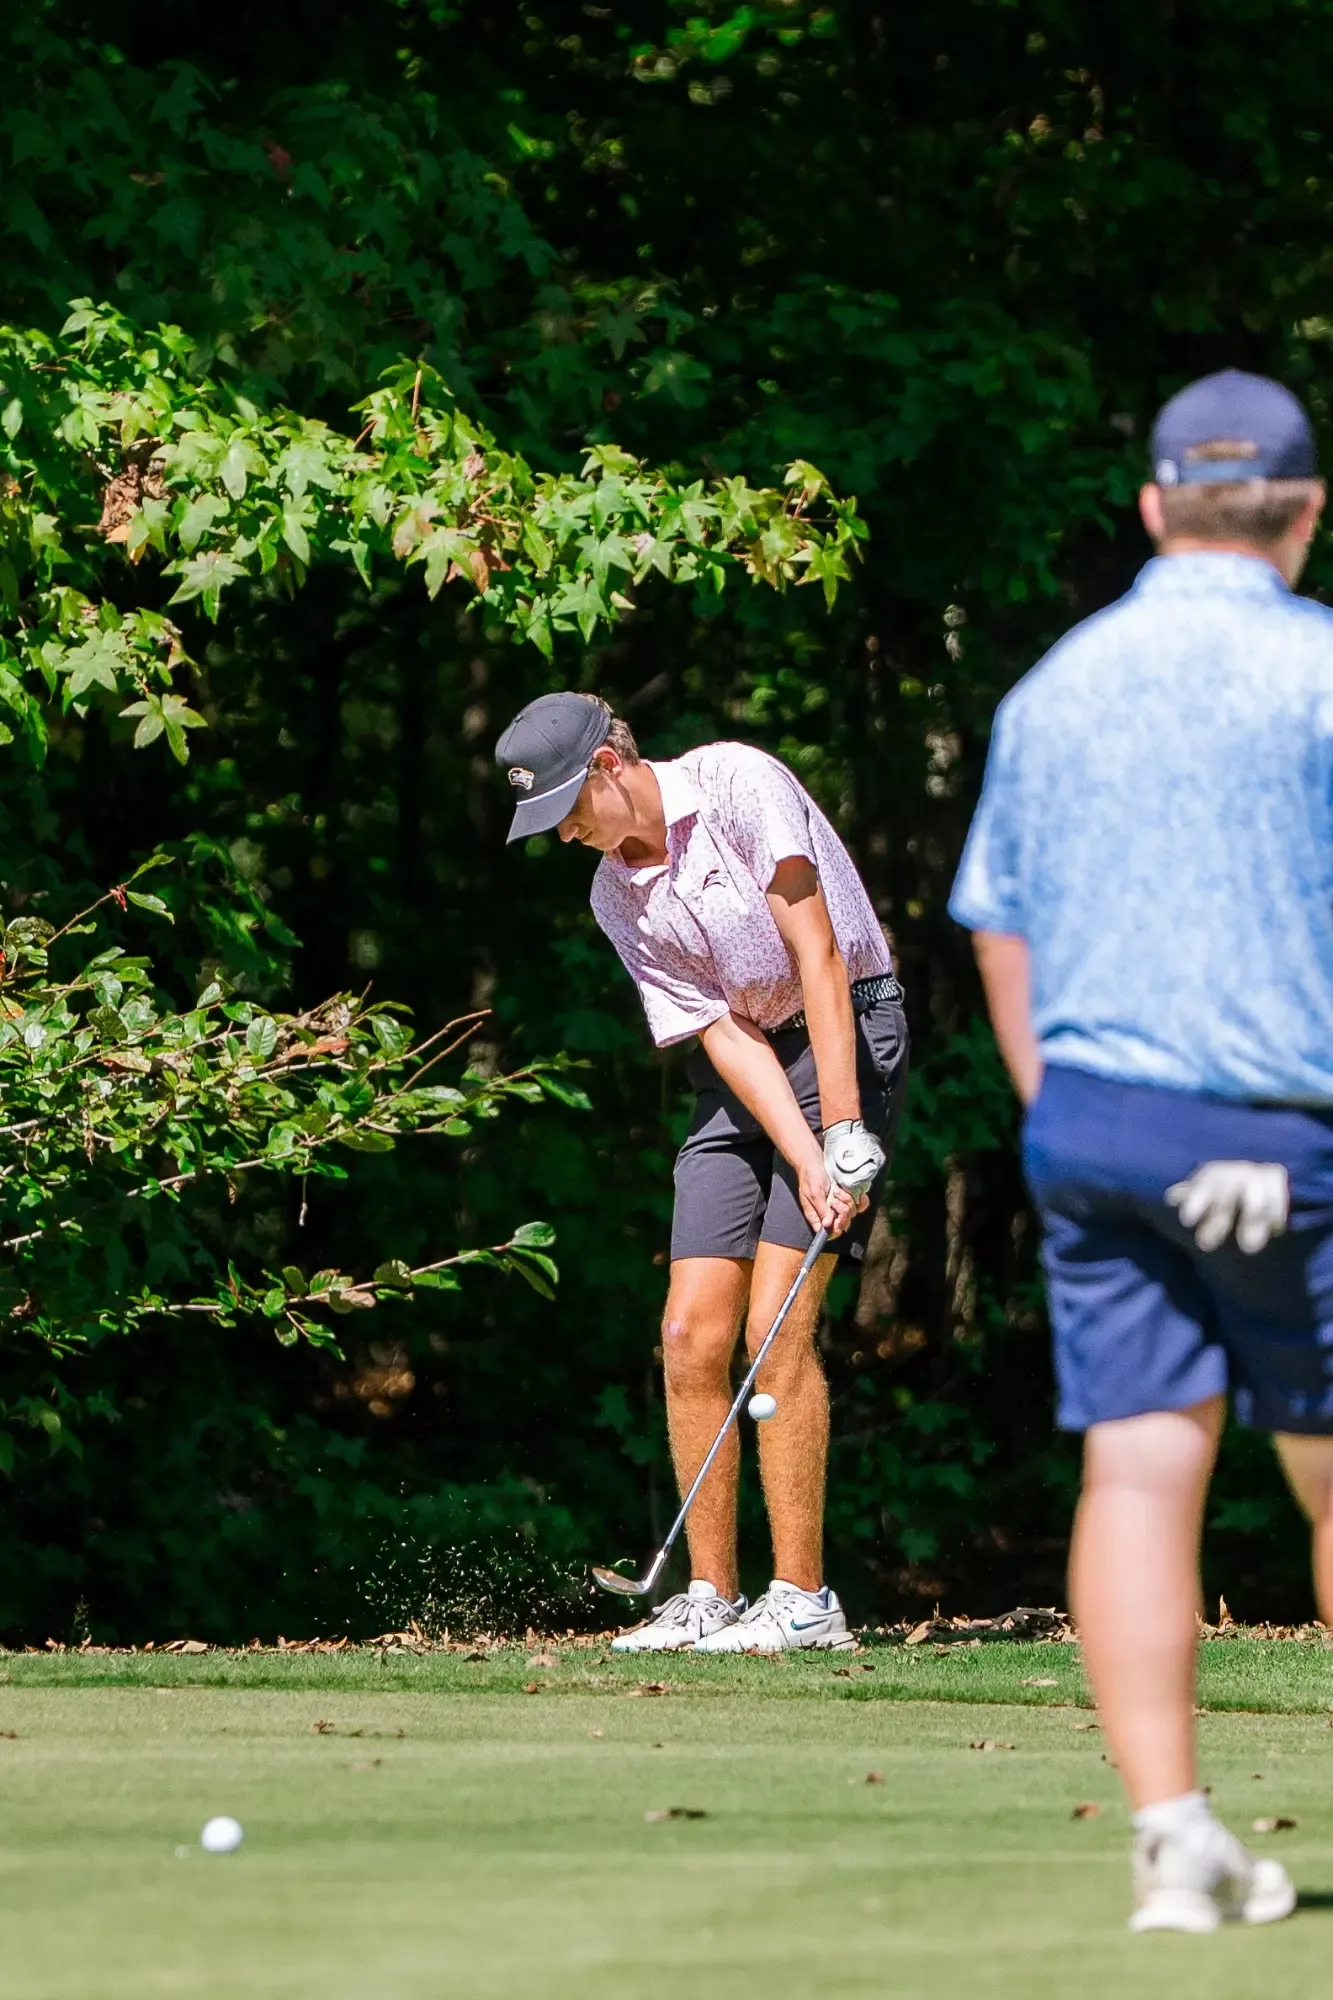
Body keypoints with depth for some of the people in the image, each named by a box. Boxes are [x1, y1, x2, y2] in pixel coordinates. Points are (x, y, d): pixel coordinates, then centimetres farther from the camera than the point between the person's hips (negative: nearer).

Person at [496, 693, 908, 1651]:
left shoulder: (736, 784, -15)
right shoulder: (617, 896, 2)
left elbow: (816, 953, -17)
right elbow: (722, 1031, -4)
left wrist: (844, 1127, -21)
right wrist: (805, 1161, -18)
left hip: (845, 1033, -6)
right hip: (744, 1075, 6)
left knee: (776, 1327, -14)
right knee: (692, 1335, -3)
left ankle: (804, 1599, -10)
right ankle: (710, 1598, 4)